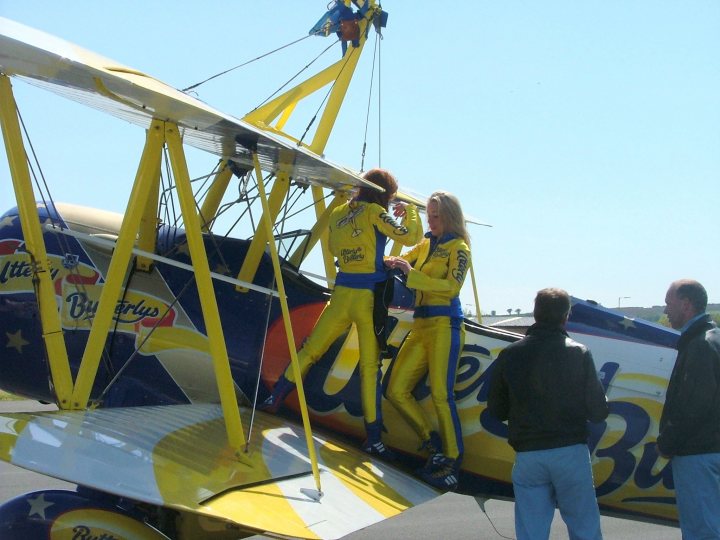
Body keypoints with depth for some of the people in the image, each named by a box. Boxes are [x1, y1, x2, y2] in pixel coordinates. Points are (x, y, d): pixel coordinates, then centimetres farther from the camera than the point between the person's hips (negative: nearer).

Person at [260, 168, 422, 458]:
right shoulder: (375, 213, -8)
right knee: (370, 366, -1)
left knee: (311, 348, 16)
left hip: (341, 294, 5)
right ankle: (373, 436, 2)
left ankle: (275, 397, 19)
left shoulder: (338, 214, 9)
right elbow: (410, 237, -10)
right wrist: (410, 211, 8)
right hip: (370, 297, -5)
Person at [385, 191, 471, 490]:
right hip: (420, 327, 8)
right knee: (396, 391, 2)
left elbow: (453, 286, -15)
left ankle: (452, 463, -10)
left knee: (441, 394, -15)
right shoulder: (426, 244, 19)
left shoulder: (458, 248, -2)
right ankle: (433, 443, 11)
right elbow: (402, 261, 26)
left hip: (444, 325, -8)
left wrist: (412, 274, -20)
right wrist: (390, 262, 1)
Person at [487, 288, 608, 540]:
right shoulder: (579, 353, -4)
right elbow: (598, 411, -4)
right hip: (571, 453, -1)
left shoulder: (509, 355, 2)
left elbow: (497, 411, 8)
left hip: (527, 455, 2)